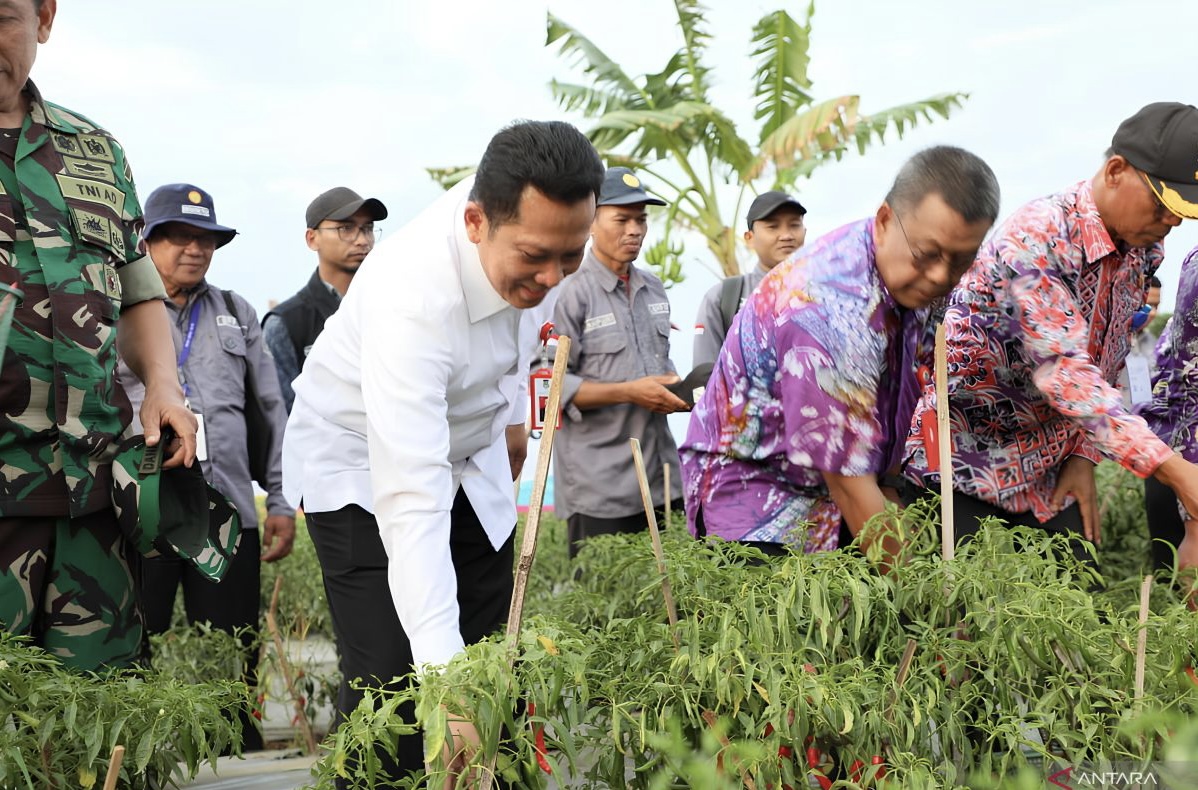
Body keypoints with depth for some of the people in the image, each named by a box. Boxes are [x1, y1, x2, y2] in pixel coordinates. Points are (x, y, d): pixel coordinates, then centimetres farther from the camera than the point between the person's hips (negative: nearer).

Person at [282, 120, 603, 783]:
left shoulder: (516, 215, -18)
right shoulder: (410, 299, -39)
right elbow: (411, 501, -45)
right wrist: (443, 675, -50)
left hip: (469, 456, 6)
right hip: (365, 470, -6)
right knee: (392, 685, -17)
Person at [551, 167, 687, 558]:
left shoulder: (653, 288, 12)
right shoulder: (570, 293, -12)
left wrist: (675, 385, 2)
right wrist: (629, 393, -18)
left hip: (662, 475, 7)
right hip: (598, 487, -7)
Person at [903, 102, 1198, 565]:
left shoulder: (1143, 253, 2)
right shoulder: (1036, 237, -24)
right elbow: (1062, 370, -34)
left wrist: (1083, 457, 0)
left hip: (1051, 472, 7)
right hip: (967, 458, -7)